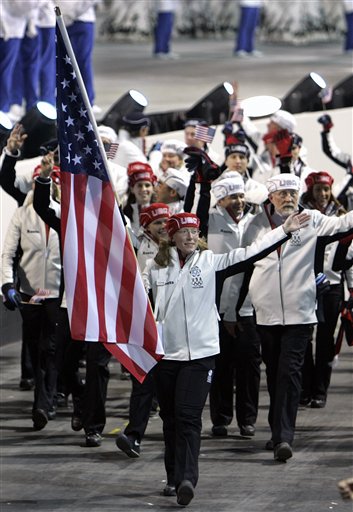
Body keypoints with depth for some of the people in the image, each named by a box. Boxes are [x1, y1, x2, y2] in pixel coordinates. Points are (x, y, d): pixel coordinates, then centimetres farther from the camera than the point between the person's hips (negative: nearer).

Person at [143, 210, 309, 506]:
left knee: (188, 416, -12)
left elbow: (249, 254, -2)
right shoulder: (156, 267, 5)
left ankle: (187, 479, -20)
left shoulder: (210, 262, 1)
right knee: (170, 417, 10)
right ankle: (174, 478, 20)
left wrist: (284, 231, -7)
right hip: (165, 352, 2)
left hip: (200, 353, -2)